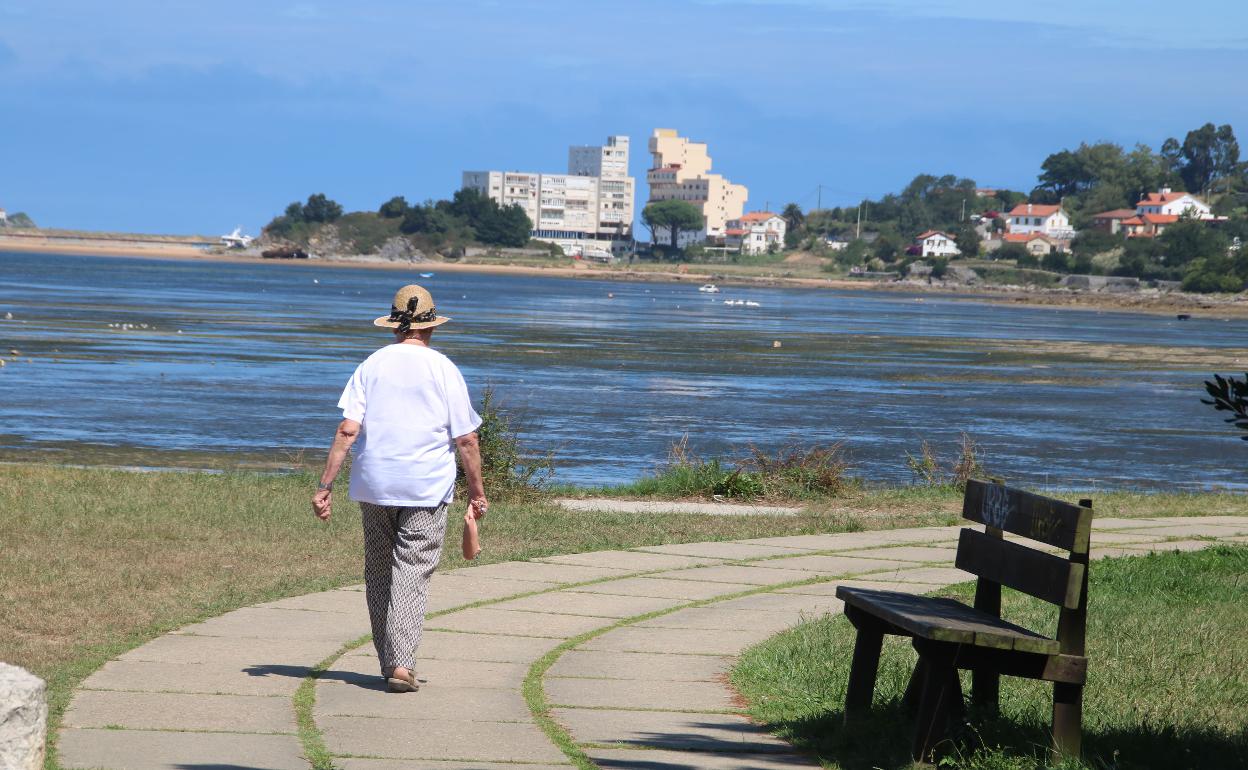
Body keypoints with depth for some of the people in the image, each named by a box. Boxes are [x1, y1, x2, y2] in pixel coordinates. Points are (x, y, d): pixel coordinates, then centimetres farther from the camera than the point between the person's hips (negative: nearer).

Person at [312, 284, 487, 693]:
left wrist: (325, 484, -2)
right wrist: (476, 491, 8)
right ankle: (402, 663, -16)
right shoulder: (444, 369, -1)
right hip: (426, 490, -2)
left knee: (378, 574, 13)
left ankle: (389, 661, 16)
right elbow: (466, 439, -2)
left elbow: (347, 430, -4)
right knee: (412, 575, -4)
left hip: (374, 487, 2)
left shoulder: (372, 365, 4)